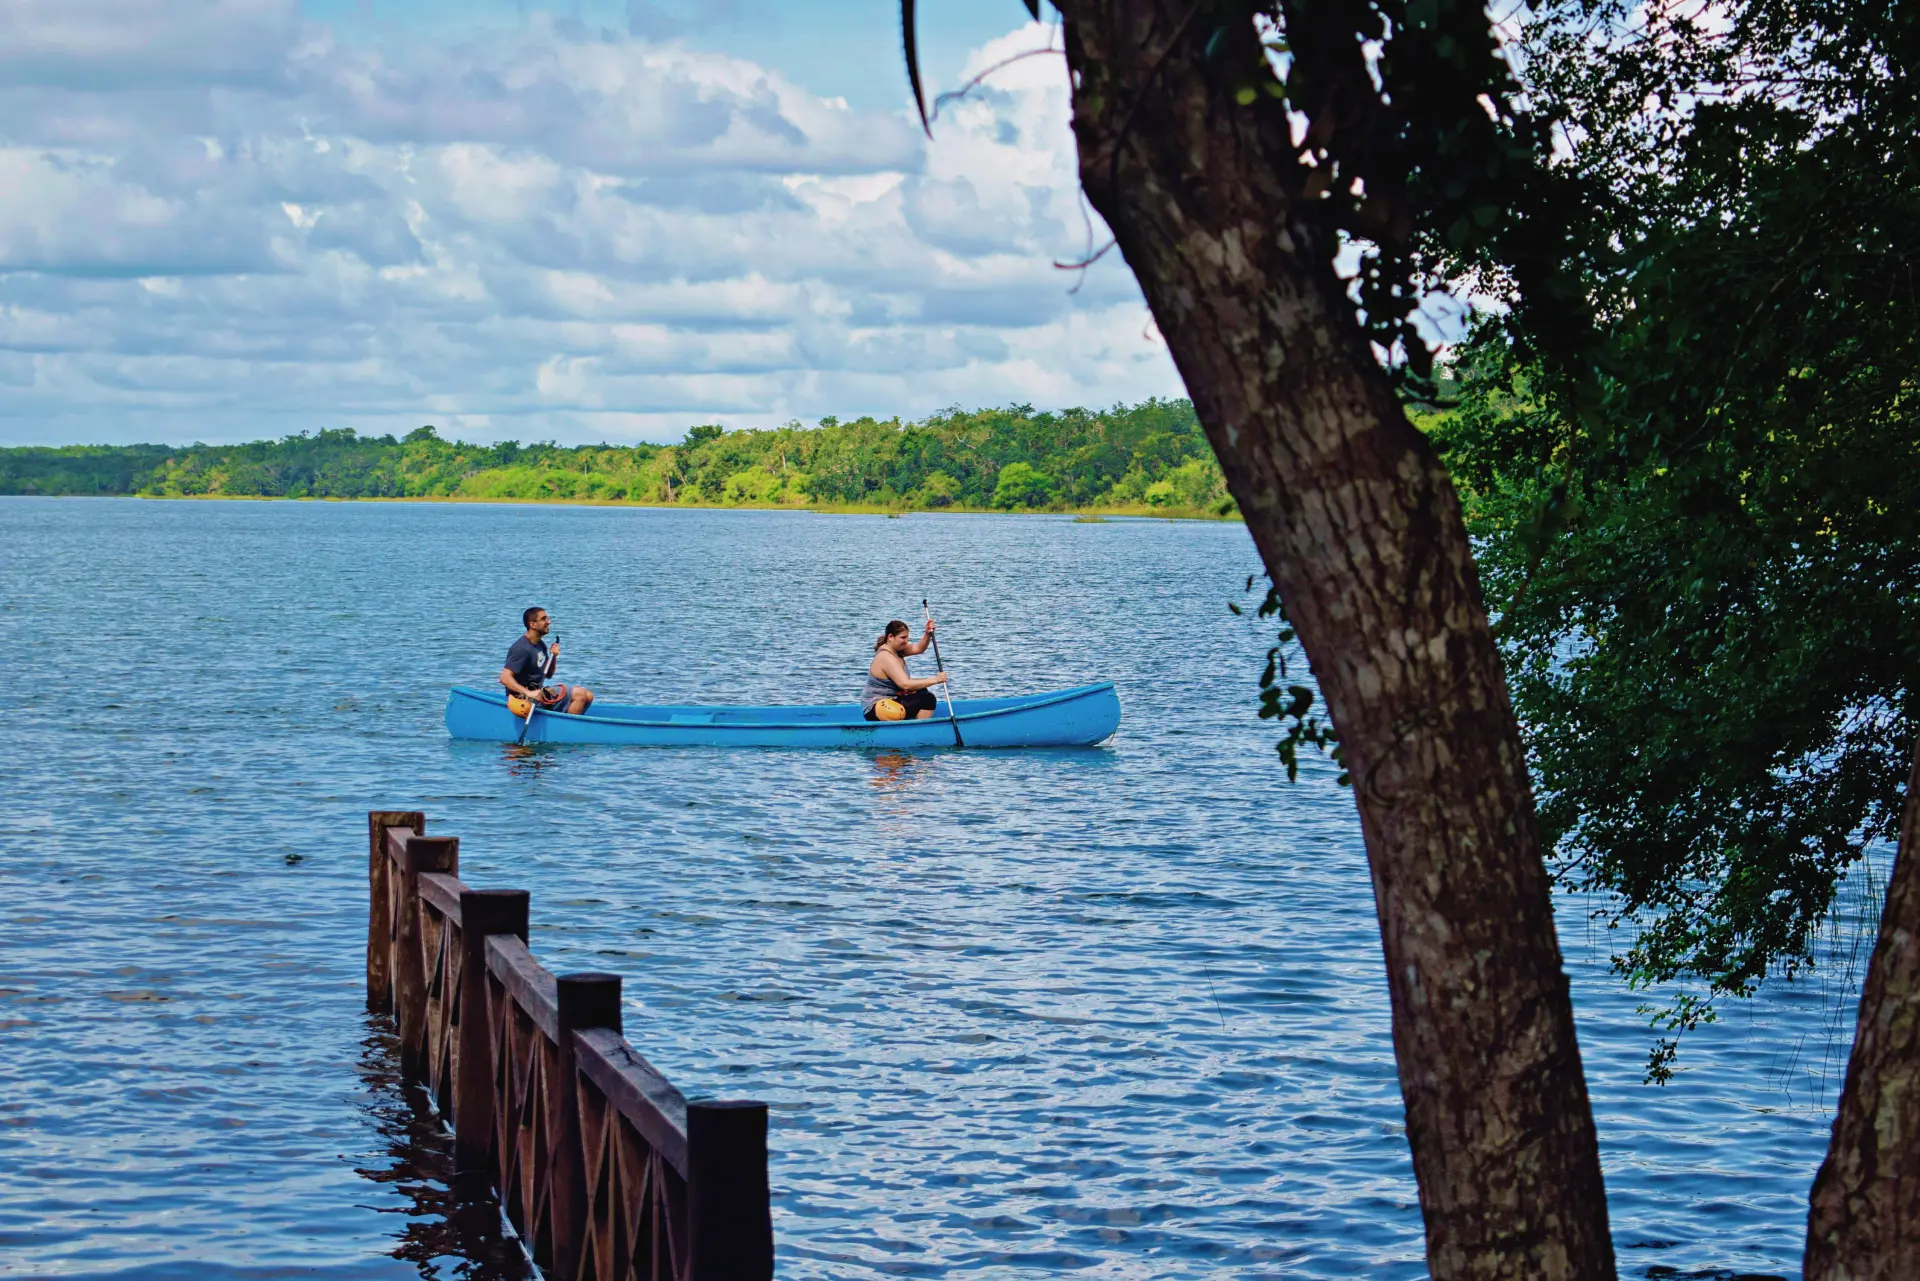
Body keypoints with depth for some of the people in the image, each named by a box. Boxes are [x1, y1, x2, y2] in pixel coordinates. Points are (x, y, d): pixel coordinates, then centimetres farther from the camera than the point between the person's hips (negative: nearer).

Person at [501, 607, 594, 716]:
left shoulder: (540, 645, 12)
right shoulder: (522, 649, -19)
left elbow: (548, 674, 20)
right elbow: (505, 678, -27)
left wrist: (554, 657, 0)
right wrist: (529, 693, -38)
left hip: (539, 692, 10)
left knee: (588, 696, 5)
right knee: (580, 695, -17)